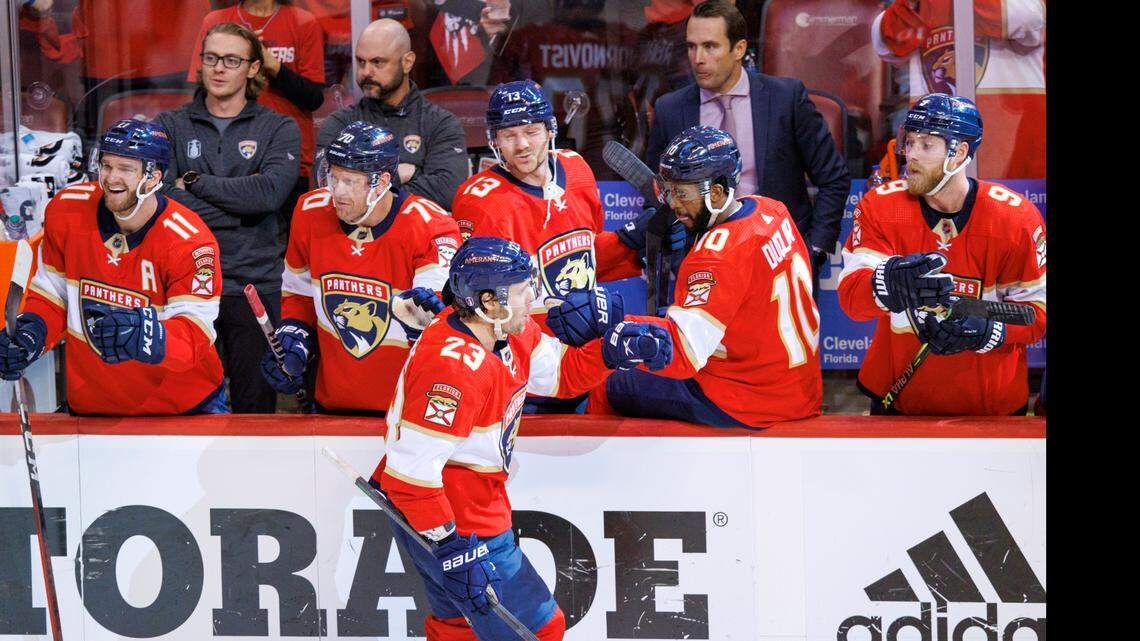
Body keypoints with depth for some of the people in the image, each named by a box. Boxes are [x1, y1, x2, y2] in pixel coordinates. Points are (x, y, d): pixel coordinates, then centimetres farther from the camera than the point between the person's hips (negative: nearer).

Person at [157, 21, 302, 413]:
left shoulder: (278, 129, 8)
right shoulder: (170, 127, 10)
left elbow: (272, 190, -12)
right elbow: (158, 196, -7)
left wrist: (194, 182, -7)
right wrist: (239, 205, -10)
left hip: (256, 284, 0)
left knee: (256, 404, 1)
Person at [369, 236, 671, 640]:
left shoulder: (507, 330, -2)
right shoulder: (453, 366, -31)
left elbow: (560, 372, 14)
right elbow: (411, 469, -31)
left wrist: (613, 349, -6)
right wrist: (452, 547, -28)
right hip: (460, 525, -10)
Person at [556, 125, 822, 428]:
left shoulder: (720, 253, -26)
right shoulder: (772, 210, 2)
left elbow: (684, 349, -36)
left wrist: (608, 322, -46)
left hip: (746, 408, -9)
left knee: (605, 390, 5)